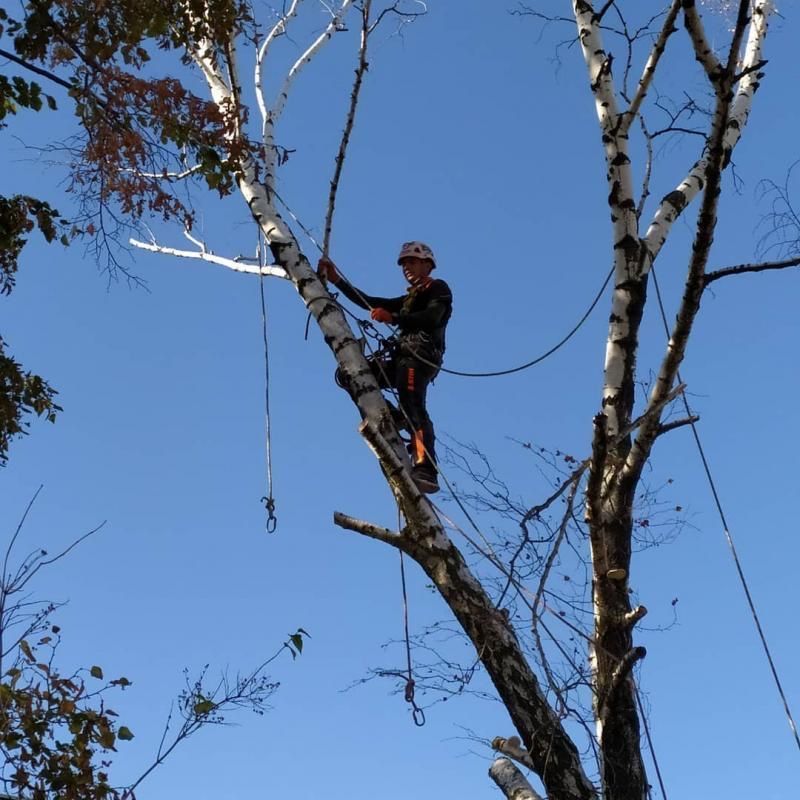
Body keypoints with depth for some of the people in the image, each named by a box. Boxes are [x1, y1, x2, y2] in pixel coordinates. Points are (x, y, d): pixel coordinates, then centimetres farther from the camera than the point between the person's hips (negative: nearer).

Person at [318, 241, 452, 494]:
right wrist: (337, 280, 25)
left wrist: (393, 318, -23)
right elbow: (370, 303, 30)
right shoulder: (410, 299, 36)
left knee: (412, 407, -29)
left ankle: (426, 472, -42)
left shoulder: (438, 288, 11)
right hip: (403, 359, 9)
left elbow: (432, 318, -11)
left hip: (420, 355, -9)